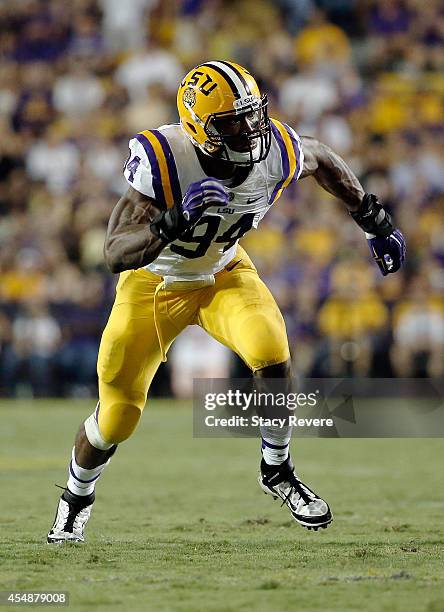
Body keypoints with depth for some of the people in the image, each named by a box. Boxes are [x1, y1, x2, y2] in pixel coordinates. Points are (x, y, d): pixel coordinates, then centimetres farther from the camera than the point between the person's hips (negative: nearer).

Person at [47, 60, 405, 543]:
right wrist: (173, 222, -54)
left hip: (224, 272, 2)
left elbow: (323, 162, 3)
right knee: (117, 418, 4)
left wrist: (377, 225, 8)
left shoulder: (277, 150, -23)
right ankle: (76, 496, 35)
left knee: (273, 358, -26)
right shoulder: (162, 162, -35)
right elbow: (115, 256, -38)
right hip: (155, 281, -2)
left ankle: (277, 471, -1)